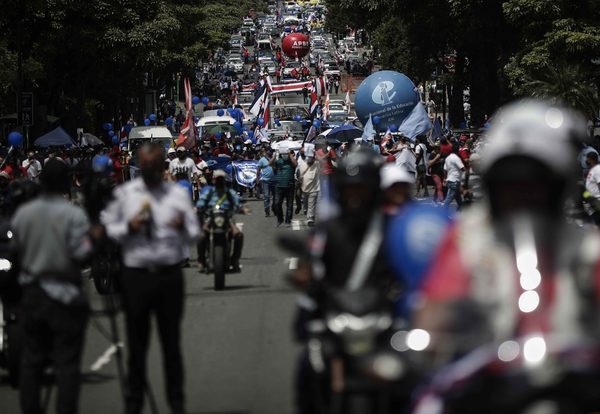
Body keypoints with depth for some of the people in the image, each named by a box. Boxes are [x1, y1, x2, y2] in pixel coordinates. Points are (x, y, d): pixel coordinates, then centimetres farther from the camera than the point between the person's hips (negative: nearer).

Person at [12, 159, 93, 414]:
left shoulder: (23, 213, -1)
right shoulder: (74, 215, -15)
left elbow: (15, 250, 3)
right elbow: (81, 254, -19)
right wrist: (93, 239, -1)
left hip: (32, 294, 5)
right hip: (65, 295, -5)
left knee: (31, 358, 12)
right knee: (67, 362, 1)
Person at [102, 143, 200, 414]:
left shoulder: (178, 194, 5)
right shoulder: (124, 193, 6)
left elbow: (194, 235, 3)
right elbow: (109, 228, 7)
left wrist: (183, 227, -19)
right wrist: (128, 228, -12)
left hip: (170, 276, 0)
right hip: (136, 276, 0)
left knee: (171, 341, 6)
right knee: (136, 342, 6)